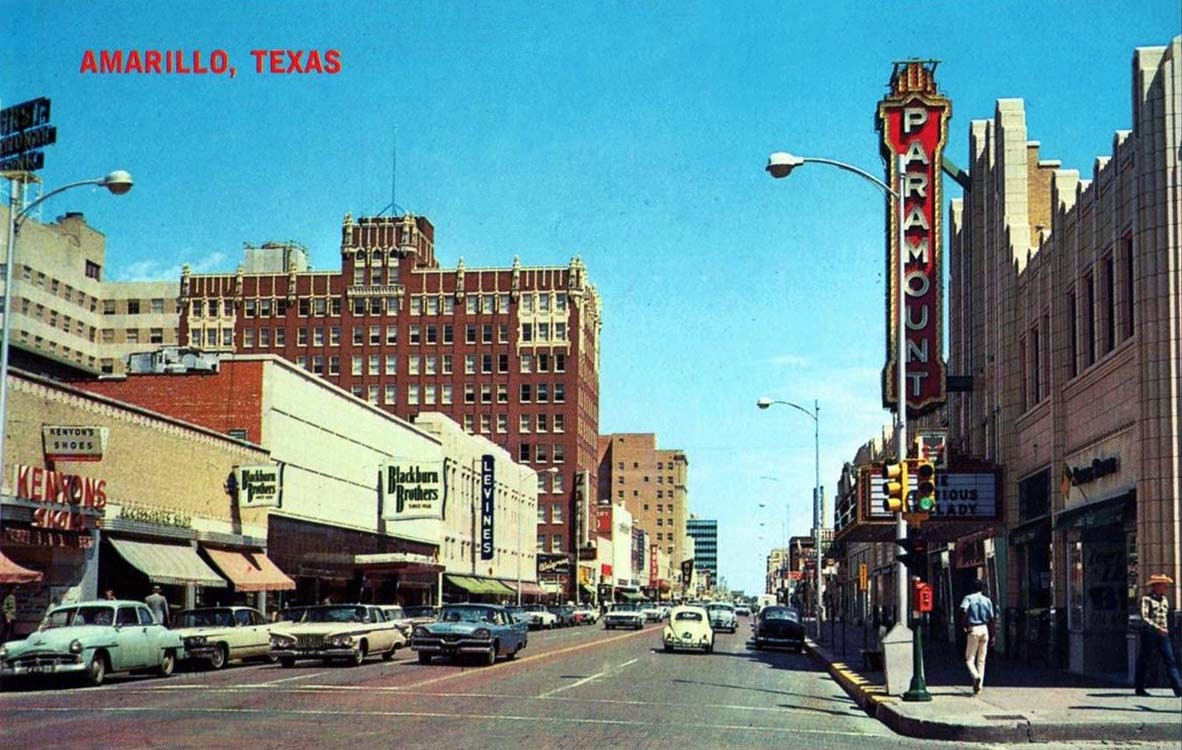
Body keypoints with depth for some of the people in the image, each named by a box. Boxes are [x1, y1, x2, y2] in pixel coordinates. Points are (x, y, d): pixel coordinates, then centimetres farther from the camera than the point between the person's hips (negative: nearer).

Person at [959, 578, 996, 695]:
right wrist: (992, 635, 11)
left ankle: (976, 676, -22)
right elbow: (992, 619, 7)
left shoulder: (968, 598, -2)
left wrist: (963, 625, -10)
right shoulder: (987, 600, 8)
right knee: (981, 660, 10)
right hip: (984, 629, 3)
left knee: (969, 658, 4)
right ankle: (979, 685, 9)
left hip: (973, 630, -3)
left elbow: (963, 610, -21)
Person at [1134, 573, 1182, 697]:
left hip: (1163, 635, 6)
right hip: (1149, 633, -6)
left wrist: (1166, 629, 19)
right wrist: (1158, 628, -26)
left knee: (1170, 661, -4)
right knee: (1144, 660, 3)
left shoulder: (1164, 600, 14)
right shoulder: (1146, 599, -8)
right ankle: (1139, 689, 13)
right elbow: (1144, 618, -18)